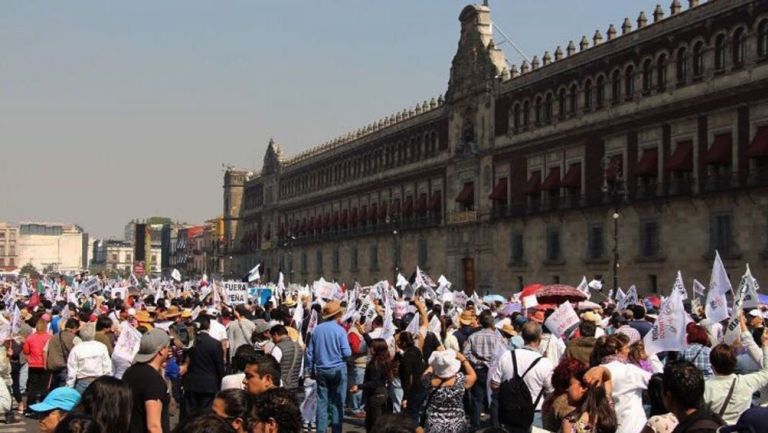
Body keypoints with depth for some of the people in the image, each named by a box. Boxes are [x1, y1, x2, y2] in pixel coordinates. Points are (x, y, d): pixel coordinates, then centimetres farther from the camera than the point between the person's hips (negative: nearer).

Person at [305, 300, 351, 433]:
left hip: (321, 370, 3)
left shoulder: (317, 329, 1)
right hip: (338, 369, -3)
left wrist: (310, 370, 15)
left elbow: (310, 352, 5)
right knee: (337, 403, 3)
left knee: (321, 402, 7)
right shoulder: (340, 330, -10)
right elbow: (347, 353, -14)